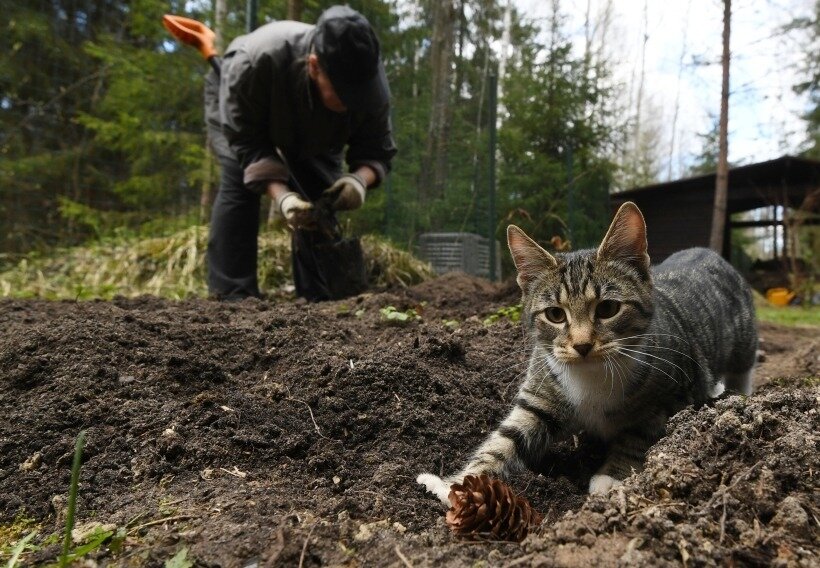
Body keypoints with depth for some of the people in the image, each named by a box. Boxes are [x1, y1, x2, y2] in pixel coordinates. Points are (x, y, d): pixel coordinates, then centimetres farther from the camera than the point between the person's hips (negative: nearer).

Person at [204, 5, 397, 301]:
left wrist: (360, 178, -47)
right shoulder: (254, 62, -46)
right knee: (239, 182, -23)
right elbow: (246, 142, -36)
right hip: (237, 104, -2)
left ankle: (318, 297, 0)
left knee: (324, 193, -10)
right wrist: (280, 194, -50)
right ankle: (232, 295, -18)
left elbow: (377, 150, -24)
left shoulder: (372, 88, -36)